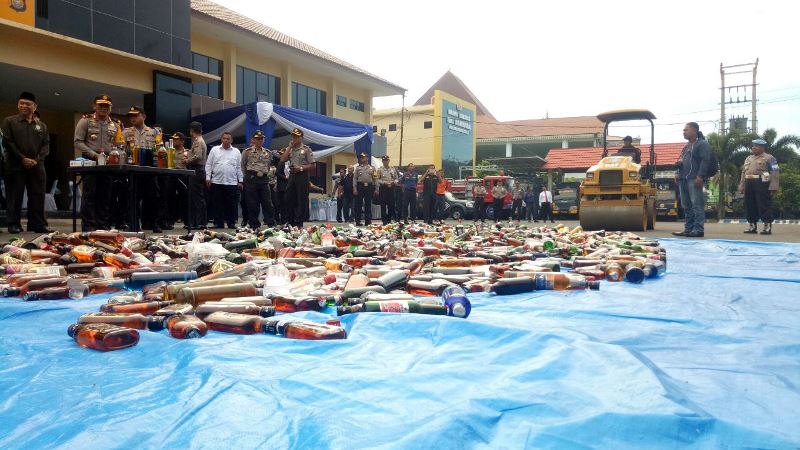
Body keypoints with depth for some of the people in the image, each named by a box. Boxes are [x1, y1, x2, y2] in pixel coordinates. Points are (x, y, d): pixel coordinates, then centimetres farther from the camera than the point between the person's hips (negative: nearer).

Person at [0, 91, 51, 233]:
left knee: (38, 196, 2)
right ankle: (14, 224, 6)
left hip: (37, 166, 3)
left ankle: (38, 224, 7)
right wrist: (23, 159, -11)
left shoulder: (41, 125, 15)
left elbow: (46, 144, 9)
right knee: (15, 196, 0)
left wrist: (37, 159, -7)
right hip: (15, 166, -3)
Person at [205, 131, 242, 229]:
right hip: (217, 182, 0)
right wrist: (208, 178, -1)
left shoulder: (236, 152, 10)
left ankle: (231, 223, 10)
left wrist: (240, 181, 5)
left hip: (232, 183, 0)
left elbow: (239, 167, 10)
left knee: (232, 205, 2)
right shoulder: (214, 150, 9)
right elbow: (208, 165, 7)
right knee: (218, 204, 3)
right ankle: (218, 223, 10)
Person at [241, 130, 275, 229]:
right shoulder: (247, 152, 2)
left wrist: (265, 173, 13)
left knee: (267, 202, 1)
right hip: (251, 179, -3)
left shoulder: (268, 153, 13)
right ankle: (254, 225, 6)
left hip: (264, 179, 3)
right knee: (252, 203, -1)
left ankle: (271, 224, 4)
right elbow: (243, 166, 8)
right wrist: (249, 174, 7)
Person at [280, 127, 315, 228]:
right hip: (292, 176, 5)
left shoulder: (306, 149, 0)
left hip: (302, 176, -5)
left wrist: (301, 168, -15)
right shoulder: (289, 149, 16)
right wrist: (290, 147, -2)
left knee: (302, 200, -4)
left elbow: (313, 166, -4)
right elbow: (283, 160, -2)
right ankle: (291, 222, 16)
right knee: (289, 200, 6)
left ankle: (299, 224, -1)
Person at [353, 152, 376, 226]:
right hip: (360, 186, -1)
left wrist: (374, 188, 9)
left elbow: (374, 178, 14)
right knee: (359, 204, 0)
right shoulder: (358, 167, 6)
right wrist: (354, 188, -7)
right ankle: (358, 221, 5)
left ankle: (368, 221, 10)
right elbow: (355, 178, 3)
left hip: (369, 186, 2)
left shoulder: (371, 168, 11)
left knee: (368, 204, 4)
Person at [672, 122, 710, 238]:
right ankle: (688, 229, 12)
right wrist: (677, 173, 14)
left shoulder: (702, 144, -1)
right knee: (686, 206, 9)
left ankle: (698, 229, -10)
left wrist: (700, 176, -19)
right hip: (683, 179, 9)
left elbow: (705, 161, -11)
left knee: (697, 205, -9)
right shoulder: (686, 146, 24)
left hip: (694, 179, -9)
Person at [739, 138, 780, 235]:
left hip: (762, 184, -7)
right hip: (749, 184, 7)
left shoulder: (769, 158, 0)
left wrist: (773, 187, -16)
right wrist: (742, 186, 13)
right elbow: (743, 173, 21)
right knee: (750, 205, 7)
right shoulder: (748, 158, 20)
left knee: (764, 206, -6)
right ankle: (752, 226, 14)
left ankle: (767, 227, -3)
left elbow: (775, 173, -7)